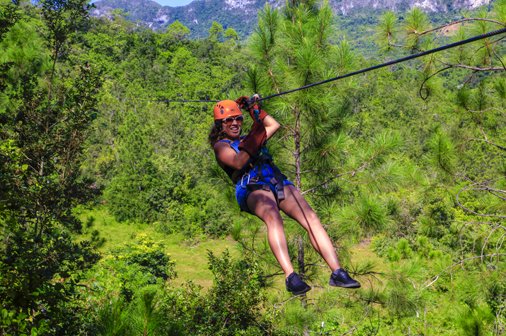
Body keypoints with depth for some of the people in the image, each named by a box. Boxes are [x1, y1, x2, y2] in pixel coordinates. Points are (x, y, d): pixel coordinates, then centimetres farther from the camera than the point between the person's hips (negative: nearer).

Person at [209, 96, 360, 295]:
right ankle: (290, 277, -49)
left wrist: (254, 109, 36)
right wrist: (254, 137, -13)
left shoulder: (249, 139, 33)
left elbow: (274, 125, 39)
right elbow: (238, 163, -6)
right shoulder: (220, 146, 14)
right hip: (252, 188, -6)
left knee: (310, 217, -19)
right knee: (273, 216, -39)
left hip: (279, 183, 6)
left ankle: (337, 273, -27)